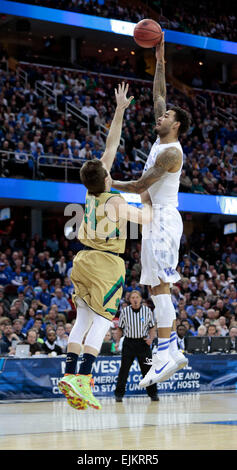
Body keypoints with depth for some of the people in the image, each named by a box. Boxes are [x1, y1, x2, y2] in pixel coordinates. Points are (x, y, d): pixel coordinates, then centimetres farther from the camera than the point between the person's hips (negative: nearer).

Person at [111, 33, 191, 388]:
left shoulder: (171, 152, -13)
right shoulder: (162, 141, 14)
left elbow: (140, 186, -14)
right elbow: (158, 96, 23)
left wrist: (108, 183, -1)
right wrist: (160, 62, 20)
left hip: (164, 218, -10)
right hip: (155, 218, 10)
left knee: (160, 285, -17)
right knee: (158, 287, 6)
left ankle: (166, 353, -23)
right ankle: (172, 350, 4)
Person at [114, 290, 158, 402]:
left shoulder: (147, 311, 0)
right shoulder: (125, 311, 0)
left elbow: (152, 327, 9)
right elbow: (120, 328, 9)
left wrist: (151, 338, -7)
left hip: (143, 342, 0)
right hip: (128, 343, 0)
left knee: (147, 368, 1)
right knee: (124, 369, -2)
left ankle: (153, 393, 11)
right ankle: (119, 394, 6)